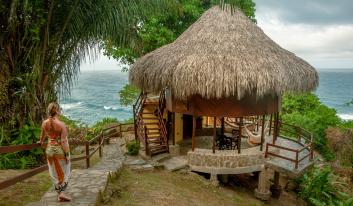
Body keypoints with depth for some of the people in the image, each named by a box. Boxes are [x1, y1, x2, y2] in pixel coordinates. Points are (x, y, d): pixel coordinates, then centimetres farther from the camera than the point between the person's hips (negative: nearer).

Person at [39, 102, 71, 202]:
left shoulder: (45, 123, -3)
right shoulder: (61, 124, -20)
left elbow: (43, 135, 17)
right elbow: (64, 141, -19)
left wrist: (41, 142, 38)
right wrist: (67, 154, -11)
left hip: (50, 149, 5)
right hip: (60, 150, -5)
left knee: (54, 173, 15)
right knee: (64, 172, 11)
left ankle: (59, 194, 25)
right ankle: (62, 192, 4)